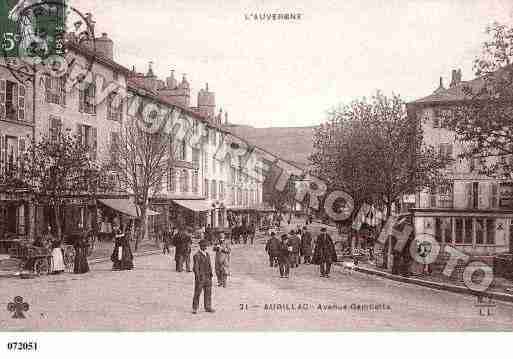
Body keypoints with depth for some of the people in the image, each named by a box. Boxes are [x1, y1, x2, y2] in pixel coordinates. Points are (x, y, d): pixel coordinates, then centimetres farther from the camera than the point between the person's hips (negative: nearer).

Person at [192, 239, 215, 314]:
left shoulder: (207, 254, 12)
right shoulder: (197, 255, -9)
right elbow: (196, 267, -13)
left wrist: (211, 273, 3)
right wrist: (197, 276, -18)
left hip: (207, 276, 7)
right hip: (200, 276, -6)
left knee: (208, 292, 7)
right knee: (197, 293, -1)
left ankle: (208, 307, 15)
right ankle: (195, 309, 7)